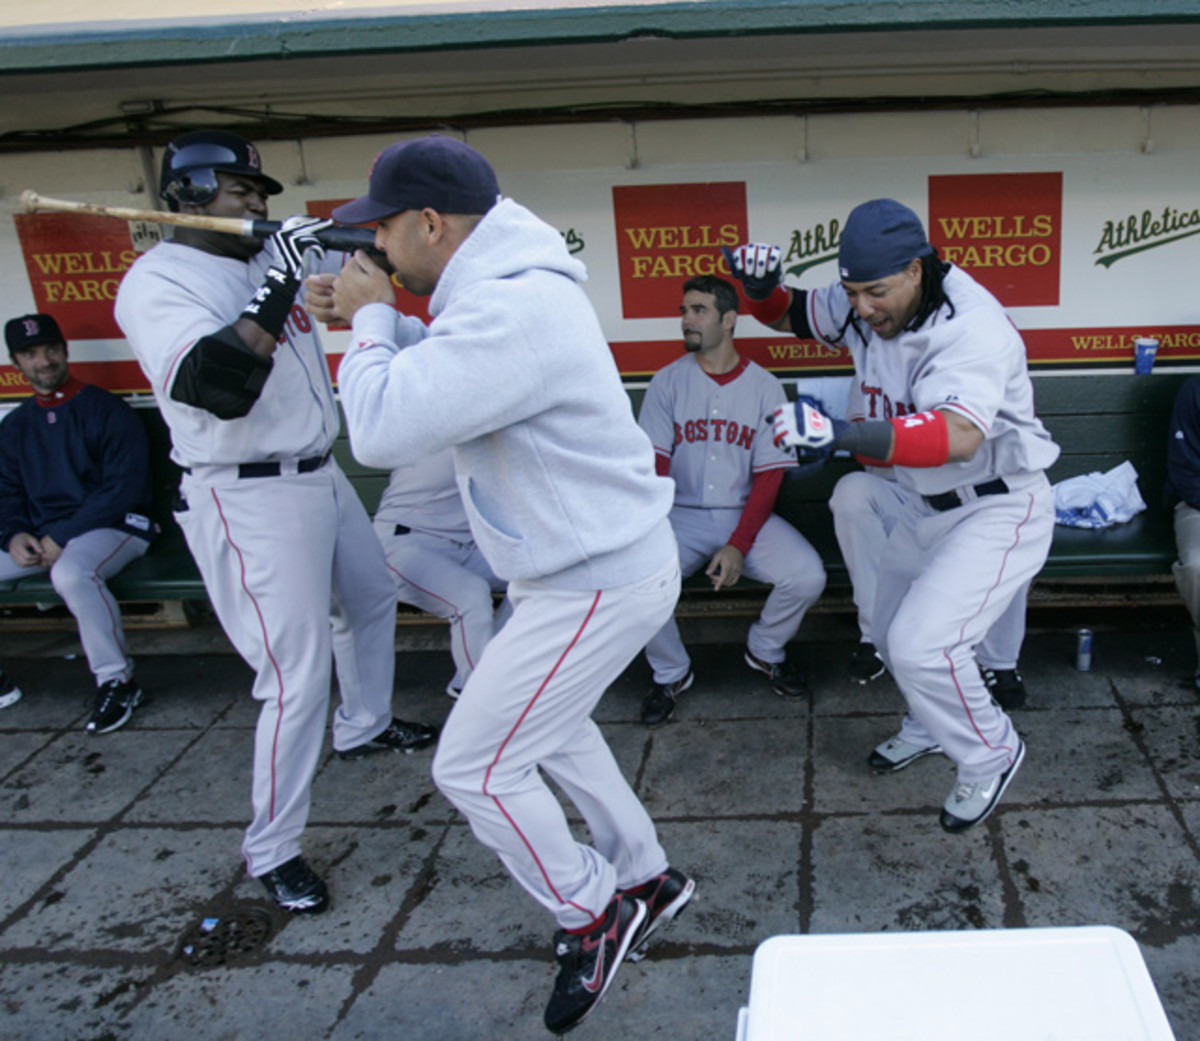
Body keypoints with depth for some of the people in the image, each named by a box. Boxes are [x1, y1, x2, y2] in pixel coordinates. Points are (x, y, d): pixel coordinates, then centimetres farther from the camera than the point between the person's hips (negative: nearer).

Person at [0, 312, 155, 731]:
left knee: (72, 573, -38)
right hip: (40, 536, 7)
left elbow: (123, 488, -12)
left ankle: (117, 682, -22)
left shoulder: (106, 410, -4)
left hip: (112, 526, -7)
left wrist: (63, 536, -17)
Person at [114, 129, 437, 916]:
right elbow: (218, 387, -30)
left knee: (371, 597, 27)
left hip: (321, 476, 9)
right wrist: (277, 288, -32)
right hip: (249, 502, -9)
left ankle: (365, 726, 54)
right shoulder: (157, 282, -15)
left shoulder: (272, 260, 8)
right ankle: (272, 851, 9)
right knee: (298, 675, -9)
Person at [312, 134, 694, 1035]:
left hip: (598, 583, -11)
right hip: (599, 558, 11)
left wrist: (370, 321, -13)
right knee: (544, 723, 27)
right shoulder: (509, 286, 7)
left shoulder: (511, 312, -27)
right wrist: (374, 319, 9)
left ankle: (593, 914, 21)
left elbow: (382, 429, -31)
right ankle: (645, 880, 41)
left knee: (473, 766, 1)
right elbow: (447, 368, 26)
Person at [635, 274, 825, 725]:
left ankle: (765, 650, 11)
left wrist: (739, 545, -15)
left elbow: (769, 476, -3)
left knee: (808, 576, -23)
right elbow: (653, 463, -3)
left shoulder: (765, 387, 1)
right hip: (682, 515, 0)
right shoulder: (668, 381, 3)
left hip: (747, 515, 0)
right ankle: (670, 673, 2)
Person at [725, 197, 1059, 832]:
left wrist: (846, 435, -60)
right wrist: (761, 288, -15)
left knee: (921, 644, -18)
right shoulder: (861, 307, -8)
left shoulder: (972, 326, -31)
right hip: (923, 506, 8)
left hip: (998, 509, -8)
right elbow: (790, 316, 10)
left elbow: (958, 437, -47)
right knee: (891, 632, 19)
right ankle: (931, 727, 47)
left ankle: (990, 755, 9)